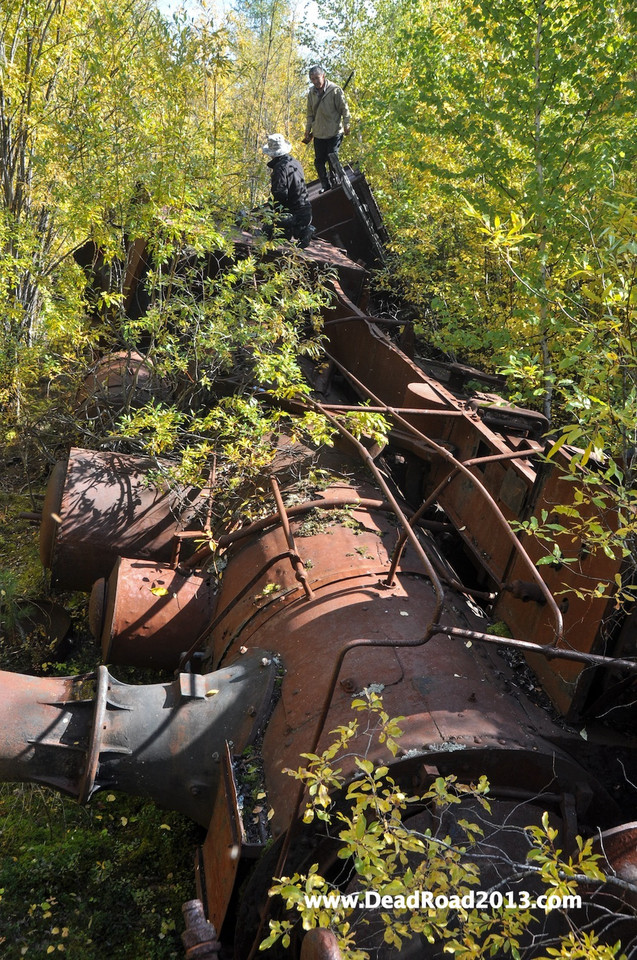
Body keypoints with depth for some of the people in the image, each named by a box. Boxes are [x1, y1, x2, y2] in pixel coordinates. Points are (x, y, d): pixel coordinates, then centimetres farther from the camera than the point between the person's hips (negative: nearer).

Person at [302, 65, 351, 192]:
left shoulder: (335, 90, -8)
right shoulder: (312, 92, 8)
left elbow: (344, 109, -4)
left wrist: (346, 125, -8)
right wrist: (308, 130, 14)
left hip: (334, 132, -5)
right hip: (318, 133, 5)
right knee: (319, 161, 6)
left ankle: (335, 184, 8)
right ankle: (326, 187, 17)